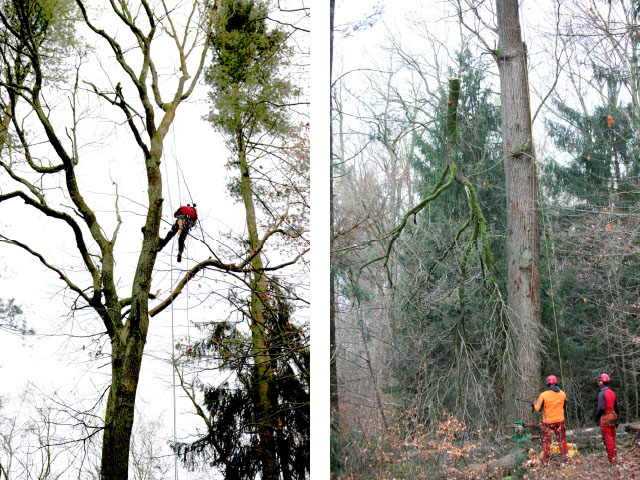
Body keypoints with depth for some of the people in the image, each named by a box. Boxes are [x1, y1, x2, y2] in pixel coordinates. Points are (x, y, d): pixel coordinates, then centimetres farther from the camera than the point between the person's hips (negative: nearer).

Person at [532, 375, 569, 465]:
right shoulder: (562, 394, -3)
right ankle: (566, 458, 19)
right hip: (559, 420, 3)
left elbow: (537, 408, -10)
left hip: (548, 422, -3)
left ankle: (545, 461, 9)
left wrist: (534, 404, 10)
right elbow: (564, 406, 13)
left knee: (546, 441, 8)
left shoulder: (544, 395, -16)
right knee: (561, 440, 17)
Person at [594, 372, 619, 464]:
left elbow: (602, 408, -24)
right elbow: (616, 407, 15)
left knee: (607, 439, -3)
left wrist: (597, 416, -7)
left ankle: (612, 459, -1)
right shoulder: (612, 392, 10)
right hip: (612, 417, 8)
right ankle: (614, 456, 21)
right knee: (612, 438, 15)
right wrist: (616, 420, 21)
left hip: (605, 419, -8)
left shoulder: (602, 393, -16)